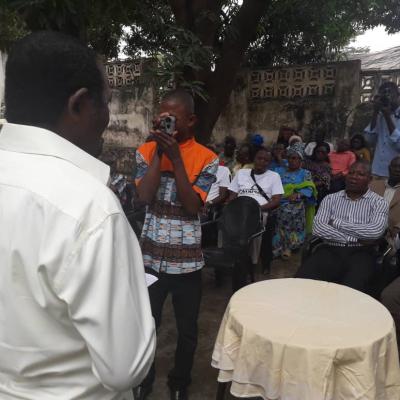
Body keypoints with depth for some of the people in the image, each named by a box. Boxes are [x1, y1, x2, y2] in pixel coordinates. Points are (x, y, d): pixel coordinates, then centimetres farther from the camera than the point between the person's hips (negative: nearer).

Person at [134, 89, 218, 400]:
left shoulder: (207, 159, -5)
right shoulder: (146, 151, 1)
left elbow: (193, 205, -16)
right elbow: (145, 196, -13)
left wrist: (176, 156, -19)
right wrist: (159, 150, -14)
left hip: (187, 260, -1)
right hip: (150, 257, 1)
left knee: (187, 330, 13)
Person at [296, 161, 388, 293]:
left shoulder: (379, 202, 8)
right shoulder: (330, 199, 13)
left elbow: (376, 231, -12)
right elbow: (318, 228, -3)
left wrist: (337, 222, -6)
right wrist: (356, 238, -9)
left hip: (360, 253, -1)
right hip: (330, 250, 2)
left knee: (352, 289, -33)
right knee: (303, 279, -26)